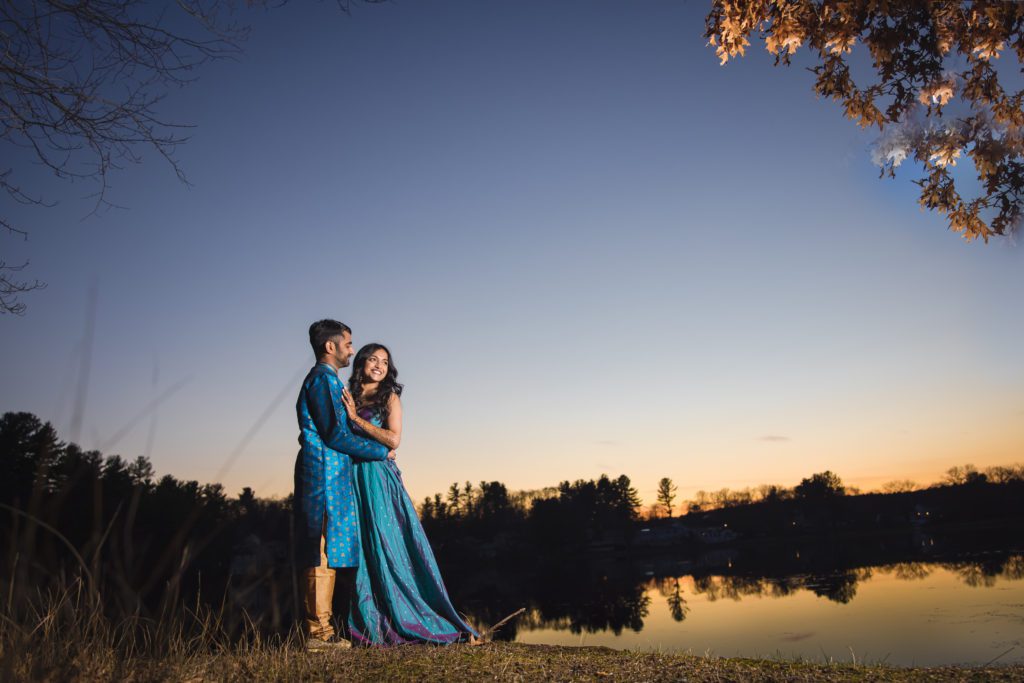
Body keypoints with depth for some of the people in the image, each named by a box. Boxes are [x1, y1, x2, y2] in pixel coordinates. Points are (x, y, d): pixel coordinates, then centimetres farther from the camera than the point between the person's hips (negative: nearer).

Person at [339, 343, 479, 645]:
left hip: (380, 479, -4)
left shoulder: (390, 397, 3)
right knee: (362, 550, 3)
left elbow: (393, 440, -10)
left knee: (389, 547, -5)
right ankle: (372, 627, 10)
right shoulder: (347, 399, 15)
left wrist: (356, 417, -9)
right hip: (354, 479, 4)